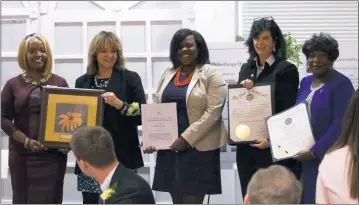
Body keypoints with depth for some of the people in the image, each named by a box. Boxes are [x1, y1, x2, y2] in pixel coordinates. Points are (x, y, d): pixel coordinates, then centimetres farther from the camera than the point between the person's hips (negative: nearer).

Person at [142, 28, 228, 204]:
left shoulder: (211, 74, -3)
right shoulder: (168, 74, 14)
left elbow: (213, 112, -12)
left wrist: (186, 138, -17)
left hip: (198, 147, -5)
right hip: (169, 147, 5)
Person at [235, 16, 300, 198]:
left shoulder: (287, 69, -5)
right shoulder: (246, 68, 13)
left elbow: (288, 111, -9)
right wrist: (241, 88, -3)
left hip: (273, 148, -6)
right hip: (246, 147, 6)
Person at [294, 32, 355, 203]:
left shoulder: (341, 84, -10)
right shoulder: (305, 82, 13)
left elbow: (340, 125, -17)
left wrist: (314, 152, -20)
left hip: (329, 157, -7)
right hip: (304, 158, 7)